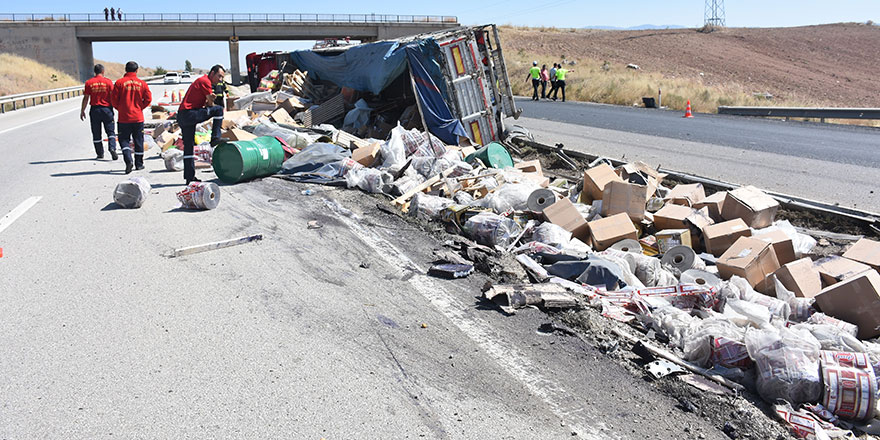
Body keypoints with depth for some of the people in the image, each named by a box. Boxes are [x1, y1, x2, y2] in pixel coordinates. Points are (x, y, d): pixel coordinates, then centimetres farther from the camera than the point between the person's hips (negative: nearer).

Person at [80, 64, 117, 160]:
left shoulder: (89, 83, 0)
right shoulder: (108, 81, -3)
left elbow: (86, 98, 1)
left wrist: (82, 111, 9)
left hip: (95, 109, 1)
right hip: (107, 109, -1)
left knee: (96, 134, 10)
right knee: (110, 131, 5)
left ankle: (100, 153, 14)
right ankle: (112, 148, -17)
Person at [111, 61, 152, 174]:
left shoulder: (119, 82, -5)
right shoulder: (142, 83, -1)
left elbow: (114, 100, -5)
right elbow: (148, 99, -2)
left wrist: (120, 108, 13)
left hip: (124, 118, -1)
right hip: (138, 117, 2)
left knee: (124, 139, 6)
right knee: (138, 141, 11)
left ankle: (128, 160, -15)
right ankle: (139, 164, 18)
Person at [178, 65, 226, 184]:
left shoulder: (201, 81, 26)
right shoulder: (205, 81, -6)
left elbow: (206, 104, 19)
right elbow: (210, 106, -4)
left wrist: (210, 100, 0)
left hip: (182, 116, 10)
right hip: (189, 114, -10)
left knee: (188, 147, 10)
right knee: (219, 109, -10)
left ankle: (189, 177, 13)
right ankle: (215, 138, -7)